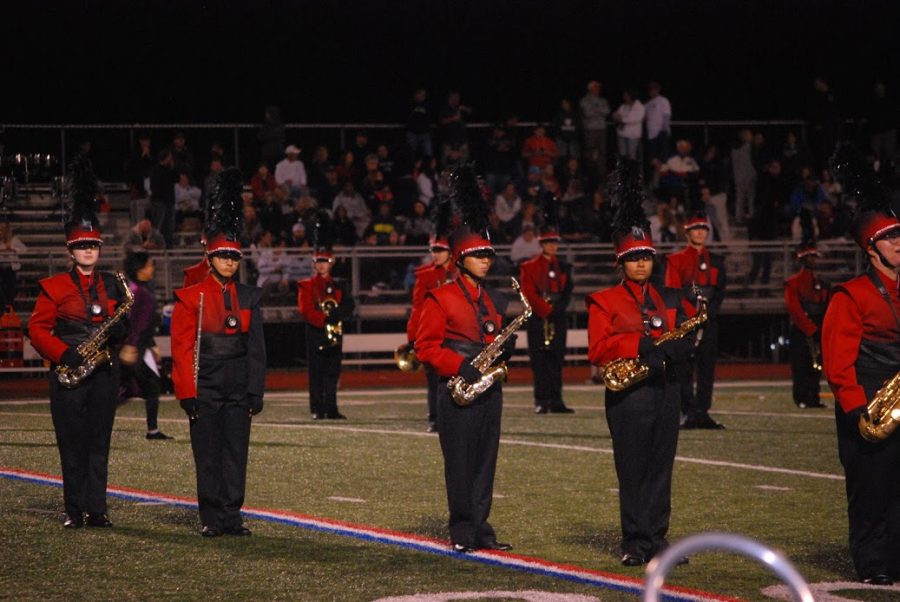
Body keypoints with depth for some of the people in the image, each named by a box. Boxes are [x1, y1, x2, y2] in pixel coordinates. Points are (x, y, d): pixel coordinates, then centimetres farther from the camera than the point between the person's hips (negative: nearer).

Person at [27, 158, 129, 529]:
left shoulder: (112, 286, 10)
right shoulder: (54, 287, 1)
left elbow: (122, 325, 16)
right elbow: (38, 328, -2)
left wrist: (117, 331, -8)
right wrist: (63, 354, -15)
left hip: (104, 372, 2)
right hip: (68, 373, -2)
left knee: (99, 443, 2)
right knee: (72, 445, -1)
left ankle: (96, 509, 5)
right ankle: (75, 511, 4)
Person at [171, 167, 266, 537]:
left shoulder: (248, 298, 9)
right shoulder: (191, 298, -1)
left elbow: (257, 348, 10)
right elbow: (181, 348, -3)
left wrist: (256, 391, 4)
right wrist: (187, 394, -9)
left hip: (238, 391, 3)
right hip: (206, 391, -3)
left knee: (236, 454, 3)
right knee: (209, 457, 1)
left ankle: (232, 516, 8)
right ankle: (212, 519, 6)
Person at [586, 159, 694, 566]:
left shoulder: (669, 299, 14)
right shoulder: (604, 302, 1)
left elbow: (685, 341, 9)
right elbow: (598, 349, -10)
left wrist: (666, 351, -14)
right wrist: (640, 344, -21)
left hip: (664, 391, 4)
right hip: (628, 395, -4)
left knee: (660, 468, 6)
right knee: (632, 471, -2)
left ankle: (657, 539, 12)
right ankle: (635, 543, 2)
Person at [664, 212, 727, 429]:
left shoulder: (716, 262, 15)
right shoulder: (676, 260, 5)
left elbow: (720, 292, 7)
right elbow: (673, 292, -2)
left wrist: (709, 310, -10)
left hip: (709, 321, 3)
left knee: (707, 367, 1)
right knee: (684, 369, -6)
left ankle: (703, 413, 5)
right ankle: (689, 413, -5)